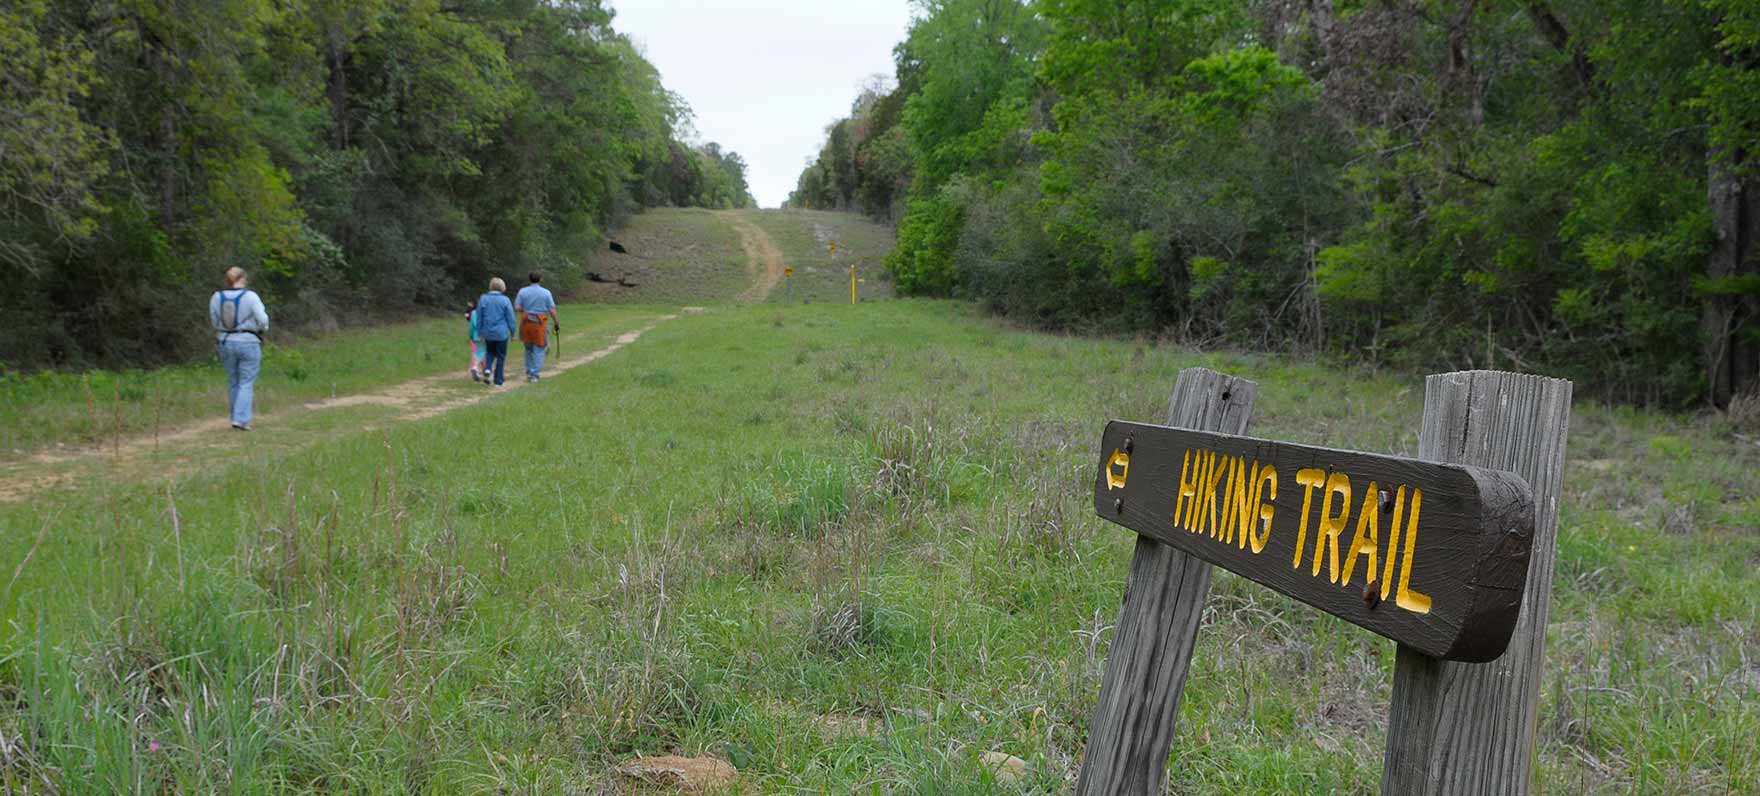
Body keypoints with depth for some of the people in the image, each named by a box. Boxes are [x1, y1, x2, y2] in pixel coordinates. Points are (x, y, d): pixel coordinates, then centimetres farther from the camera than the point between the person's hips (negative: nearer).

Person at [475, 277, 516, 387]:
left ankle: (487, 369, -4)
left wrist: (480, 333, 12)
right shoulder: (505, 300, -9)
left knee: (490, 352, 23)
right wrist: (512, 333, 4)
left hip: (488, 333, 3)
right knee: (501, 356, 8)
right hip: (501, 333, -3)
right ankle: (498, 381, 9)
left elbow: (479, 318, 4)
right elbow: (510, 319, -6)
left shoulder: (483, 299, 0)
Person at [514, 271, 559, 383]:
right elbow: (552, 310, -7)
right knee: (539, 349, 3)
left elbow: (517, 308, -5)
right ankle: (534, 374, -1)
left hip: (526, 323, 2)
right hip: (540, 323, -2)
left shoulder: (523, 291, 0)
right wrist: (557, 323, 5)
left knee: (529, 348, 19)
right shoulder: (546, 292, -5)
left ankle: (529, 372, 20)